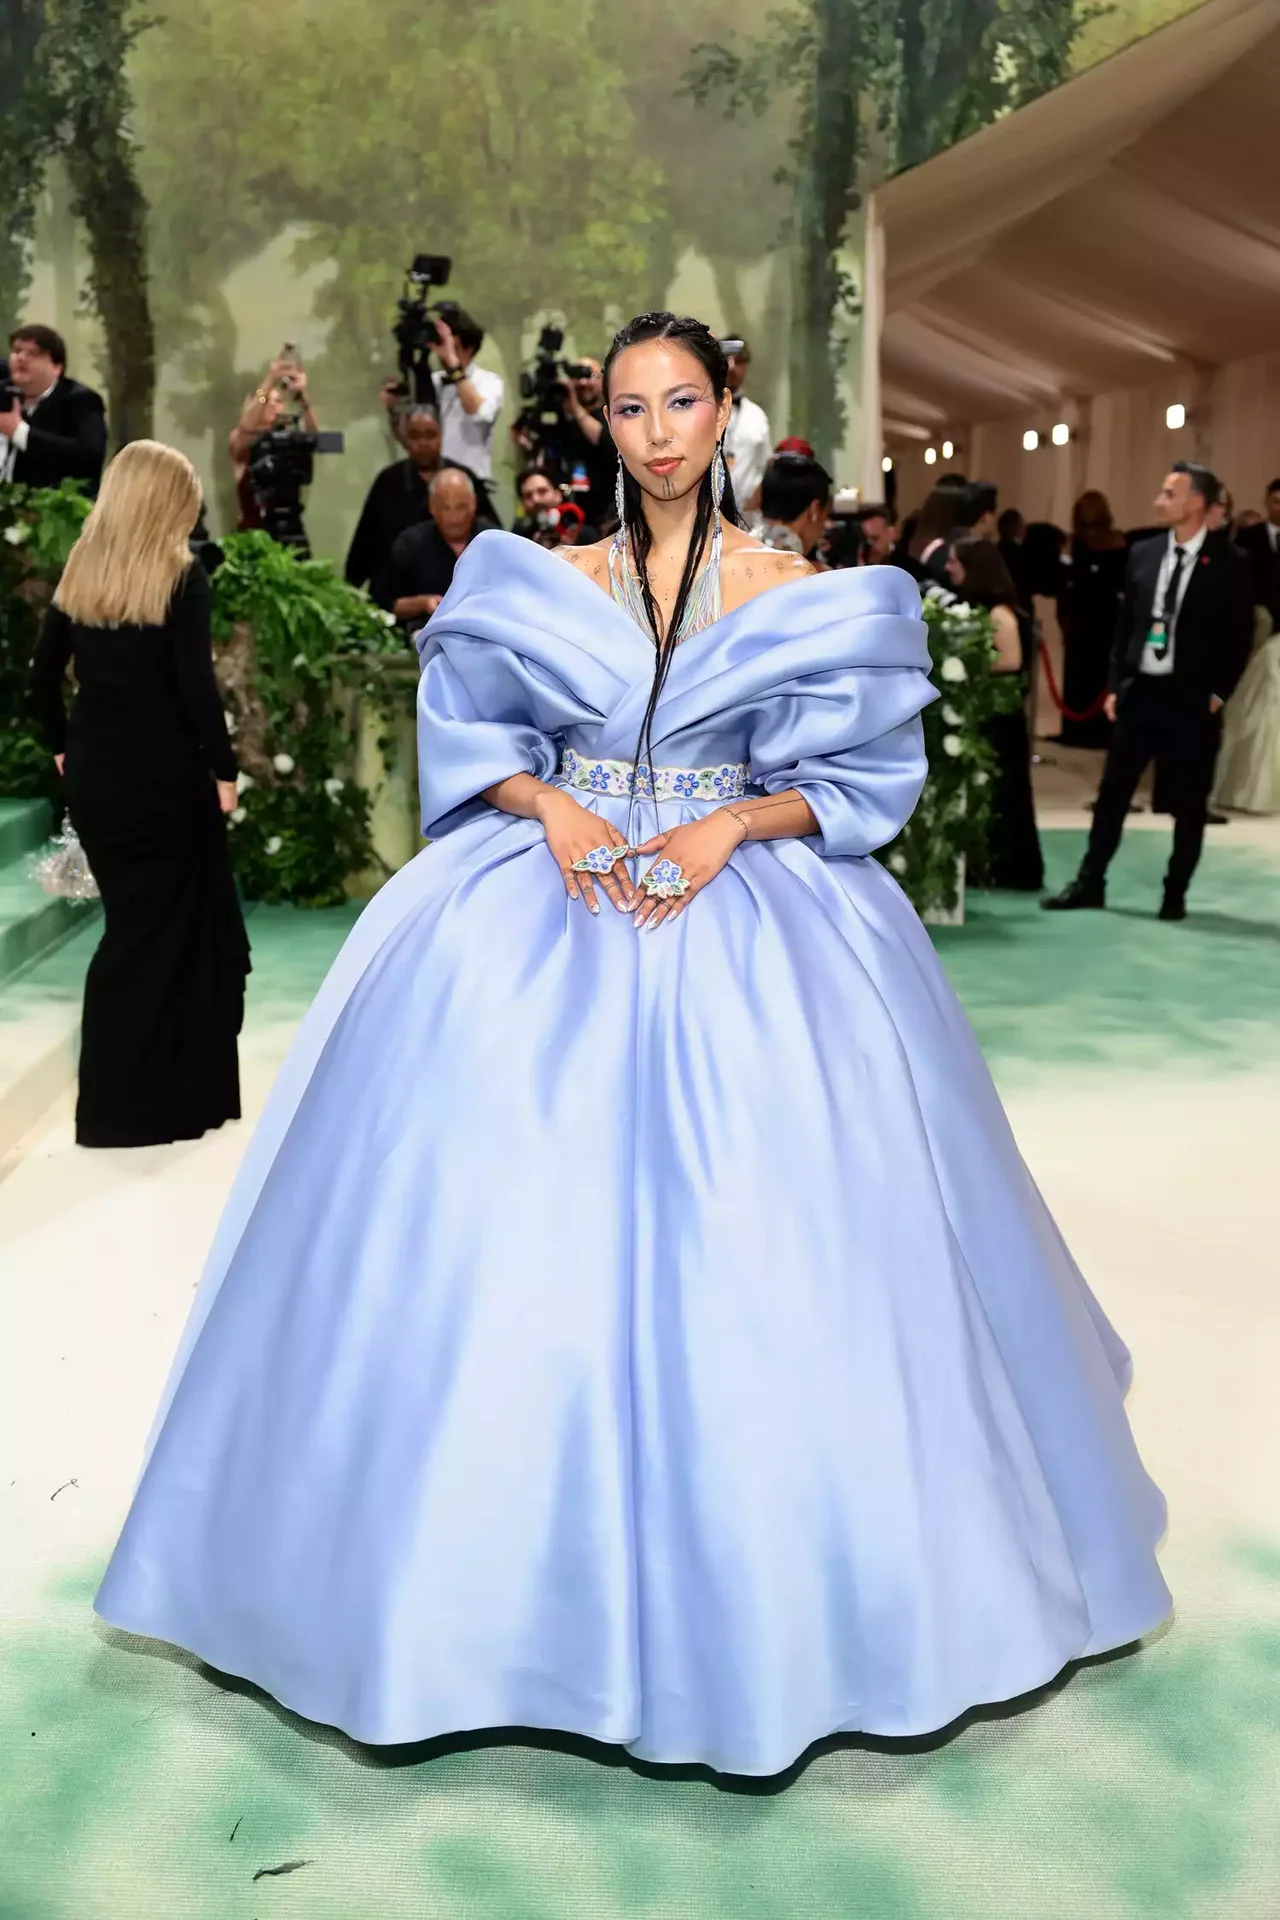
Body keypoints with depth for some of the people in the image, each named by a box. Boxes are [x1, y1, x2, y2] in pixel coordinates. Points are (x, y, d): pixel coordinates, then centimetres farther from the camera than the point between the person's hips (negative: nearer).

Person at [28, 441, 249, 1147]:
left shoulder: (80, 570, 5)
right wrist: (223, 768, -8)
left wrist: (63, 748, 18)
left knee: (128, 922, 18)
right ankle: (167, 1099, 14)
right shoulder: (181, 575, -11)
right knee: (179, 927, 7)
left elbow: (43, 673, 8)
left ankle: (112, 1100, 23)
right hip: (164, 773, -6)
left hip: (93, 770, 6)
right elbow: (196, 685, -17)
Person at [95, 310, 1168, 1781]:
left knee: (749, 1243, -5)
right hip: (555, 898, 2)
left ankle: (737, 1582, 15)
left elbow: (851, 777, 3)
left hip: (740, 907, -1)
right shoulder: (540, 584, 10)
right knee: (518, 1221, -4)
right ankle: (539, 1559, 15)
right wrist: (551, 804, -11)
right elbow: (472, 744, 8)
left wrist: (729, 826, -13)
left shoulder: (799, 595, 6)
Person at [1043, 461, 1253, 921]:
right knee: (1112, 791, 5)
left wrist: (1218, 693, -7)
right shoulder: (1142, 554, 6)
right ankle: (1089, 883, 14)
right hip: (1140, 690, 3)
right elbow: (1125, 623, 10)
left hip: (1192, 697, -3)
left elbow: (1240, 636, -2)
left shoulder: (1228, 563, -5)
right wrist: (1115, 685, 6)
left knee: (1188, 801, 5)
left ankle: (1175, 893, 17)